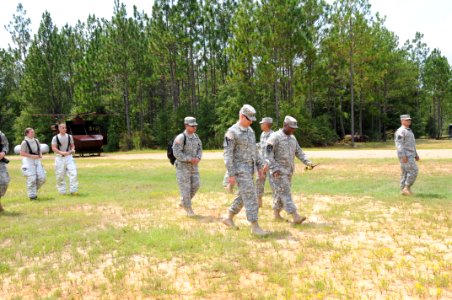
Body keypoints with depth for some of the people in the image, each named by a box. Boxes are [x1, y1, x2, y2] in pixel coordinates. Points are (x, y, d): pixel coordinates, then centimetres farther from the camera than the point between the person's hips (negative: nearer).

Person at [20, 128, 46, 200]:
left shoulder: (36, 141, 10)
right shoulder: (25, 142, -9)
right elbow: (22, 153, -13)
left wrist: (40, 155, 4)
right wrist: (32, 156, -19)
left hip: (37, 160, 6)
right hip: (28, 161, -6)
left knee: (42, 178, -1)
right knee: (32, 179, -8)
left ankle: (35, 189, 23)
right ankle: (32, 195, 3)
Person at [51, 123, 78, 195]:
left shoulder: (69, 136, 9)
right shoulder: (55, 138, -1)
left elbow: (72, 145, 18)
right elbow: (53, 148, -8)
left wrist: (72, 149, -5)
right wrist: (61, 152, -23)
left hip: (68, 157, 2)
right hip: (59, 157, -2)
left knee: (73, 173, -12)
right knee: (60, 175, 2)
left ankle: (73, 190, -8)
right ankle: (62, 191, 15)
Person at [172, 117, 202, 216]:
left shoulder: (196, 137, 5)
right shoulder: (180, 138, -18)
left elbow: (199, 150, 10)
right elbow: (177, 153, -22)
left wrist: (198, 158, -12)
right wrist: (190, 159, -25)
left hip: (193, 166, 7)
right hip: (182, 166, -7)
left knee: (195, 185, 4)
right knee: (185, 187, -2)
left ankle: (183, 202, 25)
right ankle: (188, 209, 12)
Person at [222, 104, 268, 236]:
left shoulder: (250, 131, 12)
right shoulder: (232, 132, -15)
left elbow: (254, 150, 19)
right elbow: (227, 154, -17)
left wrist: (259, 167, 15)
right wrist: (231, 175, -20)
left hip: (249, 169, 9)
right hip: (240, 170, -9)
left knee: (244, 196, 15)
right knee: (251, 197, -10)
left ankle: (229, 218, 30)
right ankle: (255, 226, -5)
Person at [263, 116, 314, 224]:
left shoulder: (292, 138, 12)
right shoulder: (275, 137, -12)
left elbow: (299, 152, 13)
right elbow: (268, 154, -15)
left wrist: (308, 162, -2)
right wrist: (274, 169, -22)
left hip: (289, 170, 8)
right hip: (278, 170, -8)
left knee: (280, 193, 14)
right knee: (285, 193, -12)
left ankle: (276, 213, 27)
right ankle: (295, 216, -19)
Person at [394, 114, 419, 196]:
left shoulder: (409, 131, 21)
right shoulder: (400, 131, -13)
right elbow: (399, 144, -20)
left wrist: (416, 155, 21)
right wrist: (403, 156, -26)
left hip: (409, 155, 10)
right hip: (405, 155, -10)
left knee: (406, 173, 9)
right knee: (413, 171, -14)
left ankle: (404, 190, 11)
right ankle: (406, 188, -10)